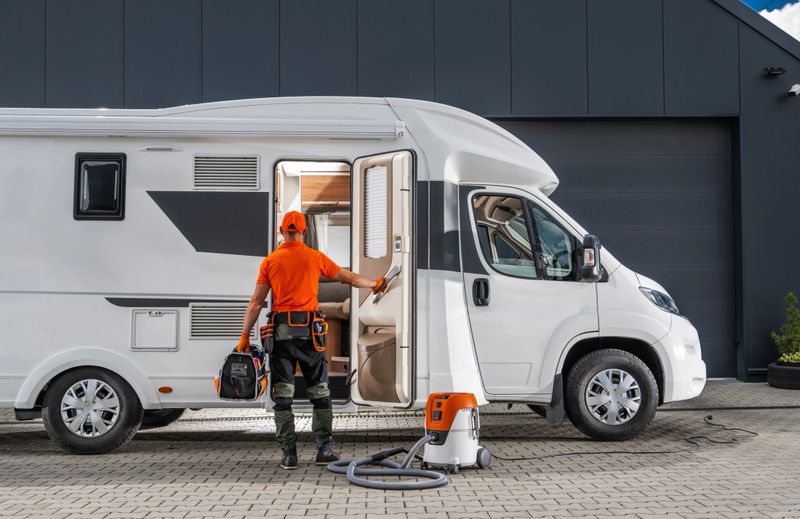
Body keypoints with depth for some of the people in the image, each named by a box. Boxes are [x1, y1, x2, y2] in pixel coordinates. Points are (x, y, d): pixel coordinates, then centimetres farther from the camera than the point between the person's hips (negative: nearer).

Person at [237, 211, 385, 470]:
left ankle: (289, 454, 2)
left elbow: (256, 302, 1)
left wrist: (245, 336, 6)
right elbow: (351, 278, 13)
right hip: (309, 331, 0)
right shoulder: (315, 257, 4)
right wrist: (375, 284, 31)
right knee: (319, 392, 10)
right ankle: (324, 449, 10)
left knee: (282, 395, 4)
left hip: (281, 331, 0)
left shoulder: (270, 261, 5)